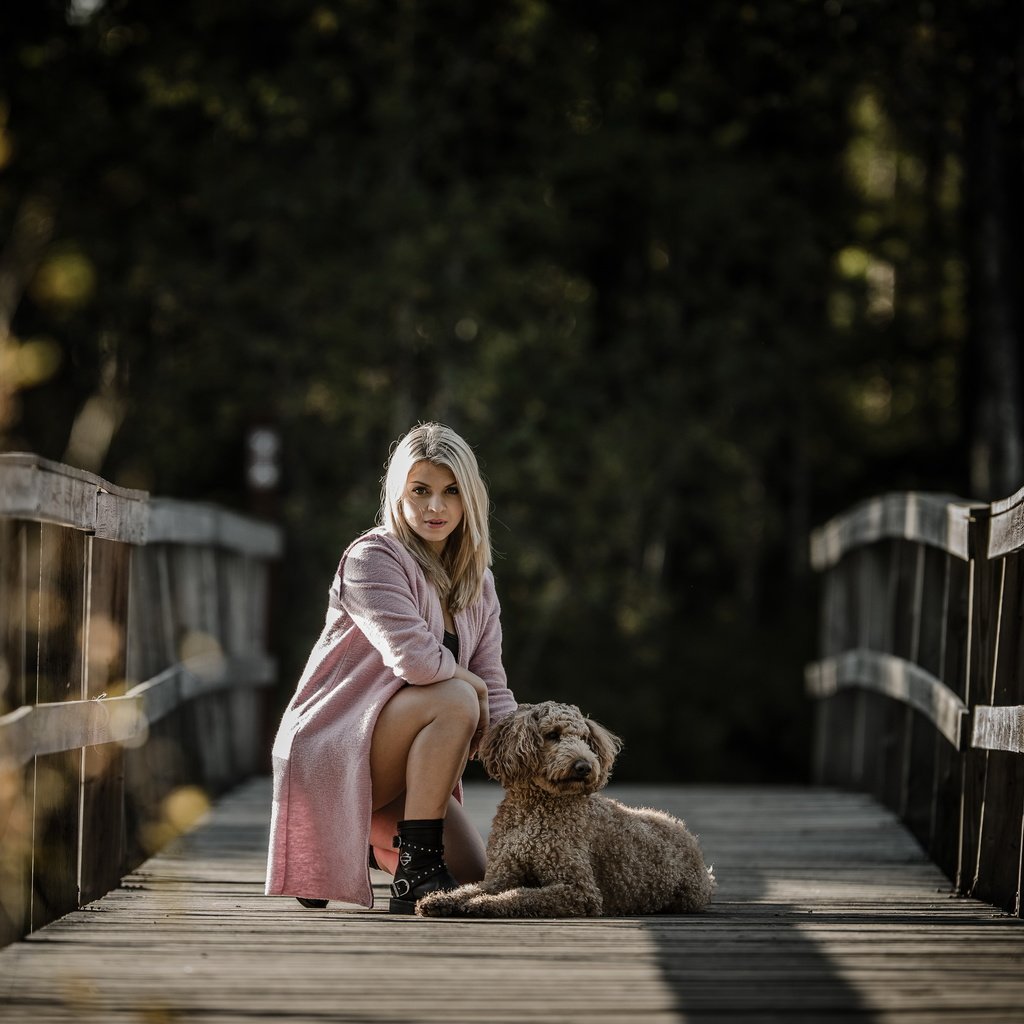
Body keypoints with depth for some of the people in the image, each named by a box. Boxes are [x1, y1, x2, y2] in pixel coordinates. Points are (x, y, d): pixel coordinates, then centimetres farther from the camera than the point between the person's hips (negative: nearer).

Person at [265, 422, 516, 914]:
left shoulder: (478, 582, 8)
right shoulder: (372, 558, -15)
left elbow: (495, 693, 3)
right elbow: (415, 659, -30)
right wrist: (472, 685, -13)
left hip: (390, 763, 8)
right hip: (331, 748, -8)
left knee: (476, 882, -2)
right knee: (454, 700, -30)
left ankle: (349, 847, 22)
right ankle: (414, 874, -22)